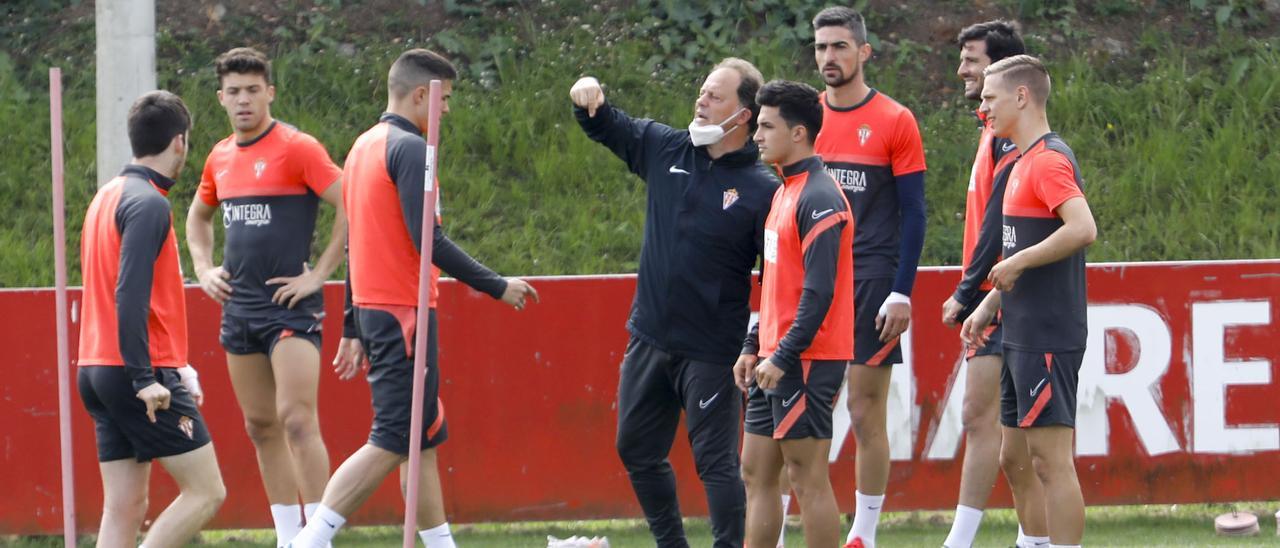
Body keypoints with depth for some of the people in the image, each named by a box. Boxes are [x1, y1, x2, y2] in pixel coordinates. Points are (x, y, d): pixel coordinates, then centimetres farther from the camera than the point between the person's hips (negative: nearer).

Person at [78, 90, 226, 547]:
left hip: (97, 370, 9)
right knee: (206, 491, -5)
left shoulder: (108, 197, 16)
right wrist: (145, 377, -24)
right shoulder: (149, 203, -12)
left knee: (124, 508, 6)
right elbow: (130, 295, -21)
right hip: (143, 373, -9)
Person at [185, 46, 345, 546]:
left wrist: (319, 274, -15)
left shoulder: (297, 149, -9)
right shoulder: (221, 158, 12)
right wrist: (204, 269, 15)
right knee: (261, 427, 8)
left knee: (297, 420, -15)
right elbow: (198, 217, 31)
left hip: (290, 306, -7)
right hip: (239, 308, 7)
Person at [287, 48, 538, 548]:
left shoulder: (364, 146, 16)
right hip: (404, 312, -10)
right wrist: (497, 287, -11)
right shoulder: (409, 149, -13)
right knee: (391, 443, -10)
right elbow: (428, 242, -19)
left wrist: (353, 329, 23)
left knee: (424, 438, 13)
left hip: (373, 307, 10)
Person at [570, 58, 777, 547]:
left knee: (716, 462, -5)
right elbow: (606, 126, 19)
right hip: (649, 340, 7)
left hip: (711, 353, -7)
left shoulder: (761, 190, -12)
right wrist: (589, 98, -5)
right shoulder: (665, 149, 4)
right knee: (638, 452, 16)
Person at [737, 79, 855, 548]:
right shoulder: (785, 192, 16)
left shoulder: (819, 198, -15)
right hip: (775, 358, 10)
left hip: (806, 361, -10)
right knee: (756, 473, 11)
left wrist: (784, 357, -22)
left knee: (807, 477, -6)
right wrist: (754, 348, 19)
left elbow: (819, 291, -21)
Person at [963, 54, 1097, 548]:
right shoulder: (1024, 162, 18)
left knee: (1051, 459, -11)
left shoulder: (1050, 160, -14)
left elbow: (1083, 229, -29)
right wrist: (989, 307, 23)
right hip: (1023, 336, 11)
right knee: (1015, 456, 14)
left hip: (1048, 337, -11)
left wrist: (1018, 262, -21)